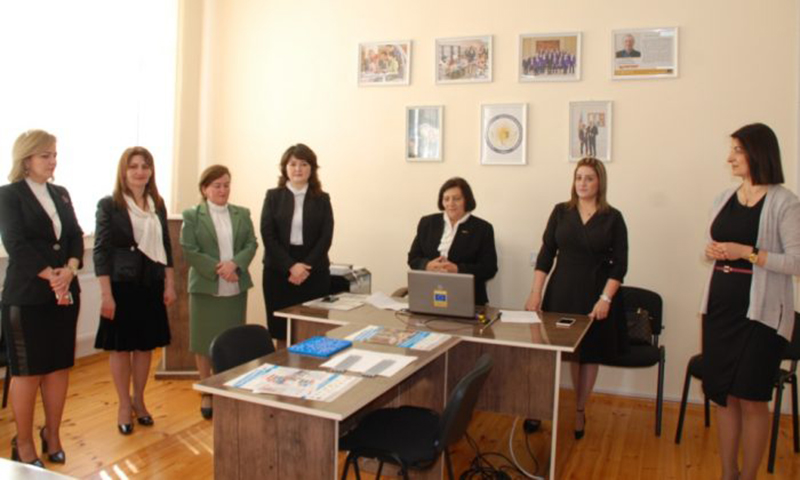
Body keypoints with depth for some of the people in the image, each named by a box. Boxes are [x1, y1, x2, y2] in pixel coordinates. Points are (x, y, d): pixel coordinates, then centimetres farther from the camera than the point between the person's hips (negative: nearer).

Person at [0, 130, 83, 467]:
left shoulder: (61, 194, 13)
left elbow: (76, 236, 6)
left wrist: (69, 269, -12)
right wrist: (51, 276, -18)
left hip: (65, 292, 5)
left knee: (60, 366, 9)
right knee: (27, 371, 3)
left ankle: (52, 436, 23)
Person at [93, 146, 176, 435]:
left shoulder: (158, 205, 7)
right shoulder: (109, 205, -5)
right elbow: (101, 251, -8)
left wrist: (169, 285, 7)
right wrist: (106, 294, -13)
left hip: (152, 285, 4)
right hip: (122, 284, -4)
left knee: (145, 345, 11)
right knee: (121, 346, 6)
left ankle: (139, 400, 27)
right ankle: (124, 405, 21)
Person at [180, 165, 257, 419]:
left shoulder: (242, 214, 9)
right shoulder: (192, 215, -1)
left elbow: (251, 244, 2)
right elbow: (189, 251, -8)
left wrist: (234, 264, -16)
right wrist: (217, 269, -18)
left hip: (236, 288, 3)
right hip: (206, 288, -3)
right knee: (205, 342, 5)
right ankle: (207, 393, 19)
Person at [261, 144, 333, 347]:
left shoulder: (322, 199, 7)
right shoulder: (273, 196, 6)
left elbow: (326, 237, -1)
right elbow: (267, 235, -3)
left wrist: (306, 266, -13)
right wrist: (290, 266, -13)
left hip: (314, 272, 0)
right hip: (279, 271, 0)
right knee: (281, 331, 3)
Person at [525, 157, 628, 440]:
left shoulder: (612, 218, -1)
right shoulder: (561, 212, 3)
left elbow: (620, 263, -3)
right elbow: (546, 254, 1)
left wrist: (605, 298, -14)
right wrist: (535, 293, -6)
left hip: (595, 294, 0)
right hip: (561, 292, 1)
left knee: (590, 353, 9)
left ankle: (579, 411, 24)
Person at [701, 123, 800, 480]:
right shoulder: (724, 199, 10)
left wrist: (748, 252, -19)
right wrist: (711, 251, -1)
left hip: (761, 312, -6)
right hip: (720, 306, 6)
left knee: (751, 399, 3)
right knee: (723, 394, 11)